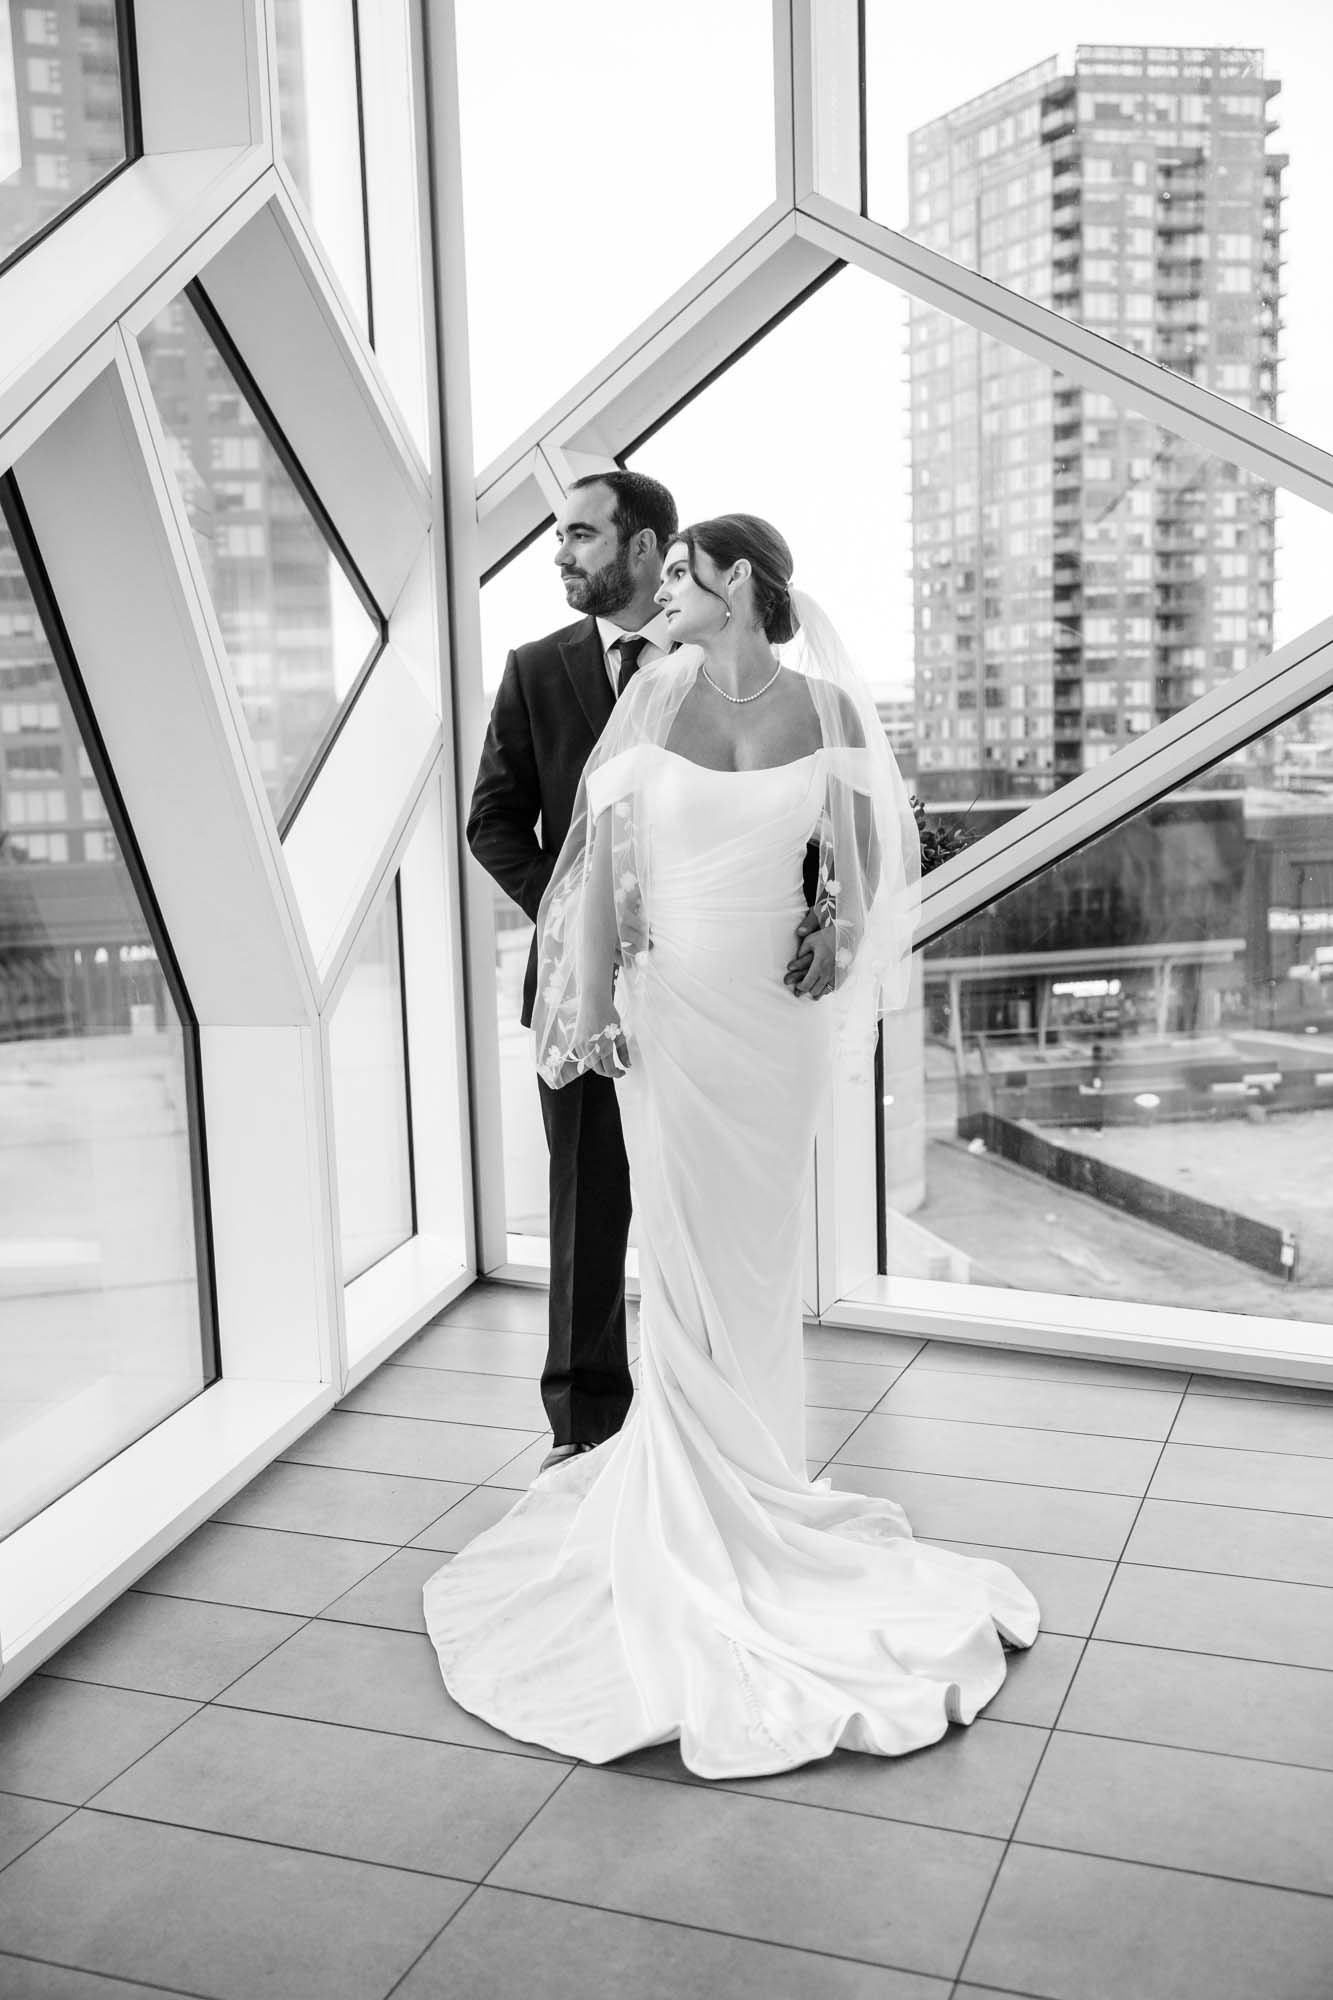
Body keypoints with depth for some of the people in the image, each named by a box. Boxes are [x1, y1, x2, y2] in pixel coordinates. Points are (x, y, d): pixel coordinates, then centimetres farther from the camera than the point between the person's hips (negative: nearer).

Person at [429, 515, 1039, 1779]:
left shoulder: (825, 705, -1)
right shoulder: (655, 697, -1)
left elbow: (866, 851, 9)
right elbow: (605, 853, -2)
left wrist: (843, 928, -9)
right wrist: (596, 998, -8)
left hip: (774, 1012, 0)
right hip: (666, 1004, 0)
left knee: (758, 1246, 11)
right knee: (681, 1245, 7)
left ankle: (747, 1471, 29)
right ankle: (696, 1495, 22)